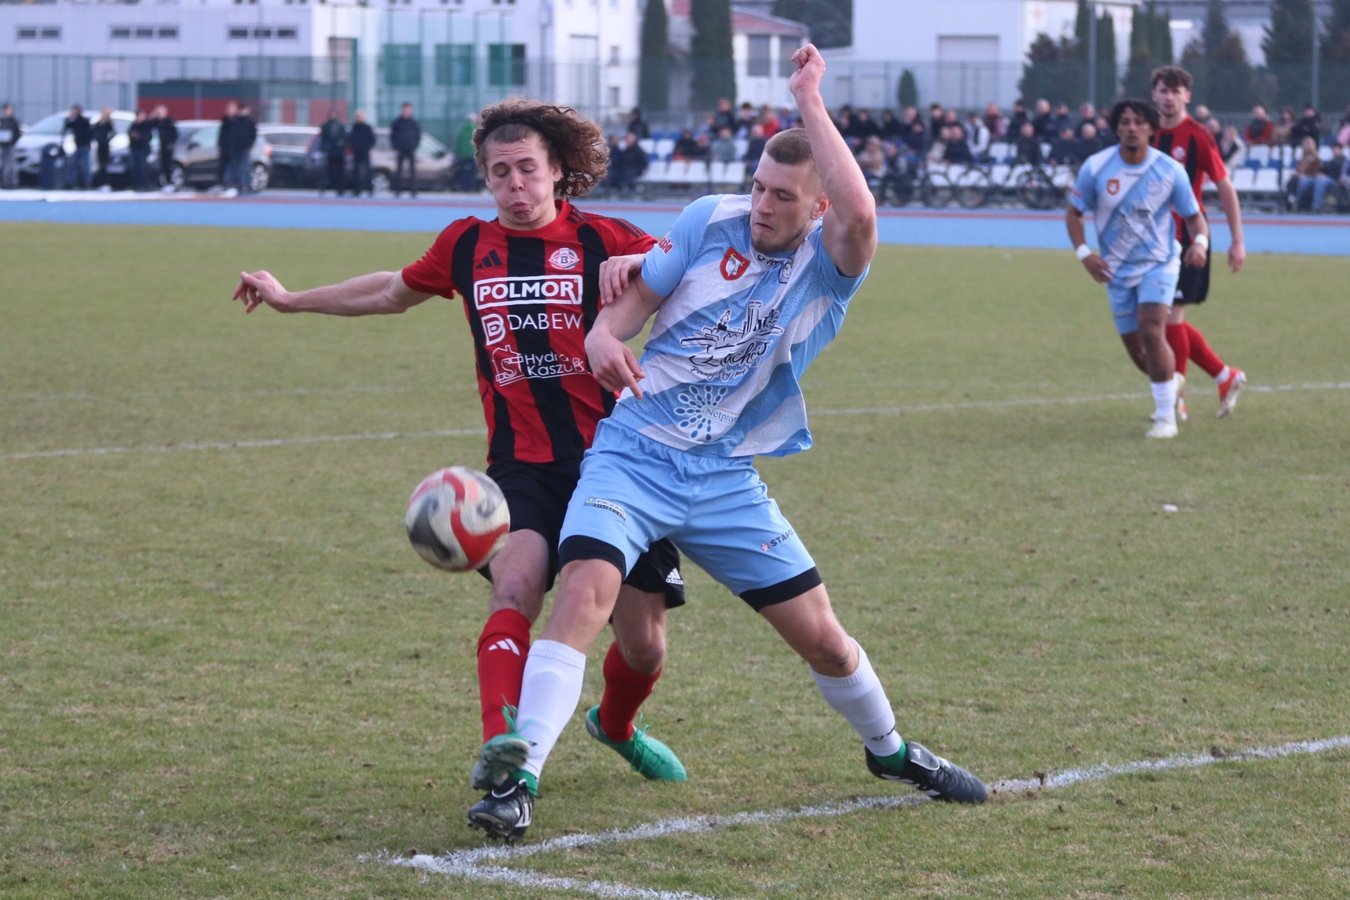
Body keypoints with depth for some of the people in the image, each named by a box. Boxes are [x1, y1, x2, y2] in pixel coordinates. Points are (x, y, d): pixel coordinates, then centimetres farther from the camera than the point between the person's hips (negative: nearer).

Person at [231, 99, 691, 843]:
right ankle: (503, 746, -43)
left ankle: (616, 726, 39)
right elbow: (397, 291, 28)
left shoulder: (603, 242, -1)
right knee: (516, 586, -29)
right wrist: (291, 300, 37)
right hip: (521, 465, 1)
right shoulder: (467, 246, 9)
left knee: (643, 643, 5)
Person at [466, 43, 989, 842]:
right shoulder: (712, 220, -1)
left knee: (820, 634, 5)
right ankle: (517, 779, -24)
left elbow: (861, 215, -30)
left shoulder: (830, 262, -7)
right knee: (584, 595, -25)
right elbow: (633, 298, 5)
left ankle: (889, 750, 34)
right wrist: (604, 337, -19)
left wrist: (810, 101, -26)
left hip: (728, 478, 1)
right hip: (634, 453, -1)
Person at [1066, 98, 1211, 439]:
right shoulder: (1096, 168, -10)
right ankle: (1169, 386, 40)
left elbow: (1193, 216, -2)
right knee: (1135, 347, 8)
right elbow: (1073, 212, 2)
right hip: (1117, 270, 3)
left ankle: (1166, 416, -13)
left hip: (1159, 264, -3)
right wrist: (1083, 253, -14)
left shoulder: (1170, 170, -12)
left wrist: (1200, 242, -25)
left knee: (1152, 332, -22)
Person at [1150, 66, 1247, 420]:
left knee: (1171, 316, -10)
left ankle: (1175, 399, 2)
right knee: (1172, 321, 8)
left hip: (1189, 239, -7)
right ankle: (1226, 377, 23)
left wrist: (1237, 241, -8)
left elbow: (1225, 188, -6)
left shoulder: (1197, 136, -9)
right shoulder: (1150, 135, 8)